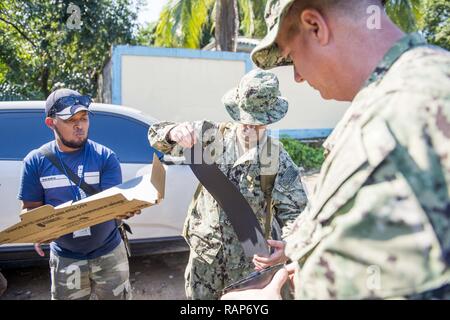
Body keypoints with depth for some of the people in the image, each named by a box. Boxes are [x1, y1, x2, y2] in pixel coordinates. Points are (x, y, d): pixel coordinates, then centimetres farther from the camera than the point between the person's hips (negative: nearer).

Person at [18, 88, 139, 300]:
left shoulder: (105, 157, -11)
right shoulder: (36, 161, -6)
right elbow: (30, 208, -1)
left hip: (108, 253, -1)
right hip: (65, 258, 1)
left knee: (116, 296, 15)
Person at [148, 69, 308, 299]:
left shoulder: (279, 159, -11)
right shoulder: (213, 136, -9)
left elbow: (294, 211, -8)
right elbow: (156, 135, -6)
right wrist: (174, 132, -30)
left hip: (249, 257, -1)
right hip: (205, 247, 1)